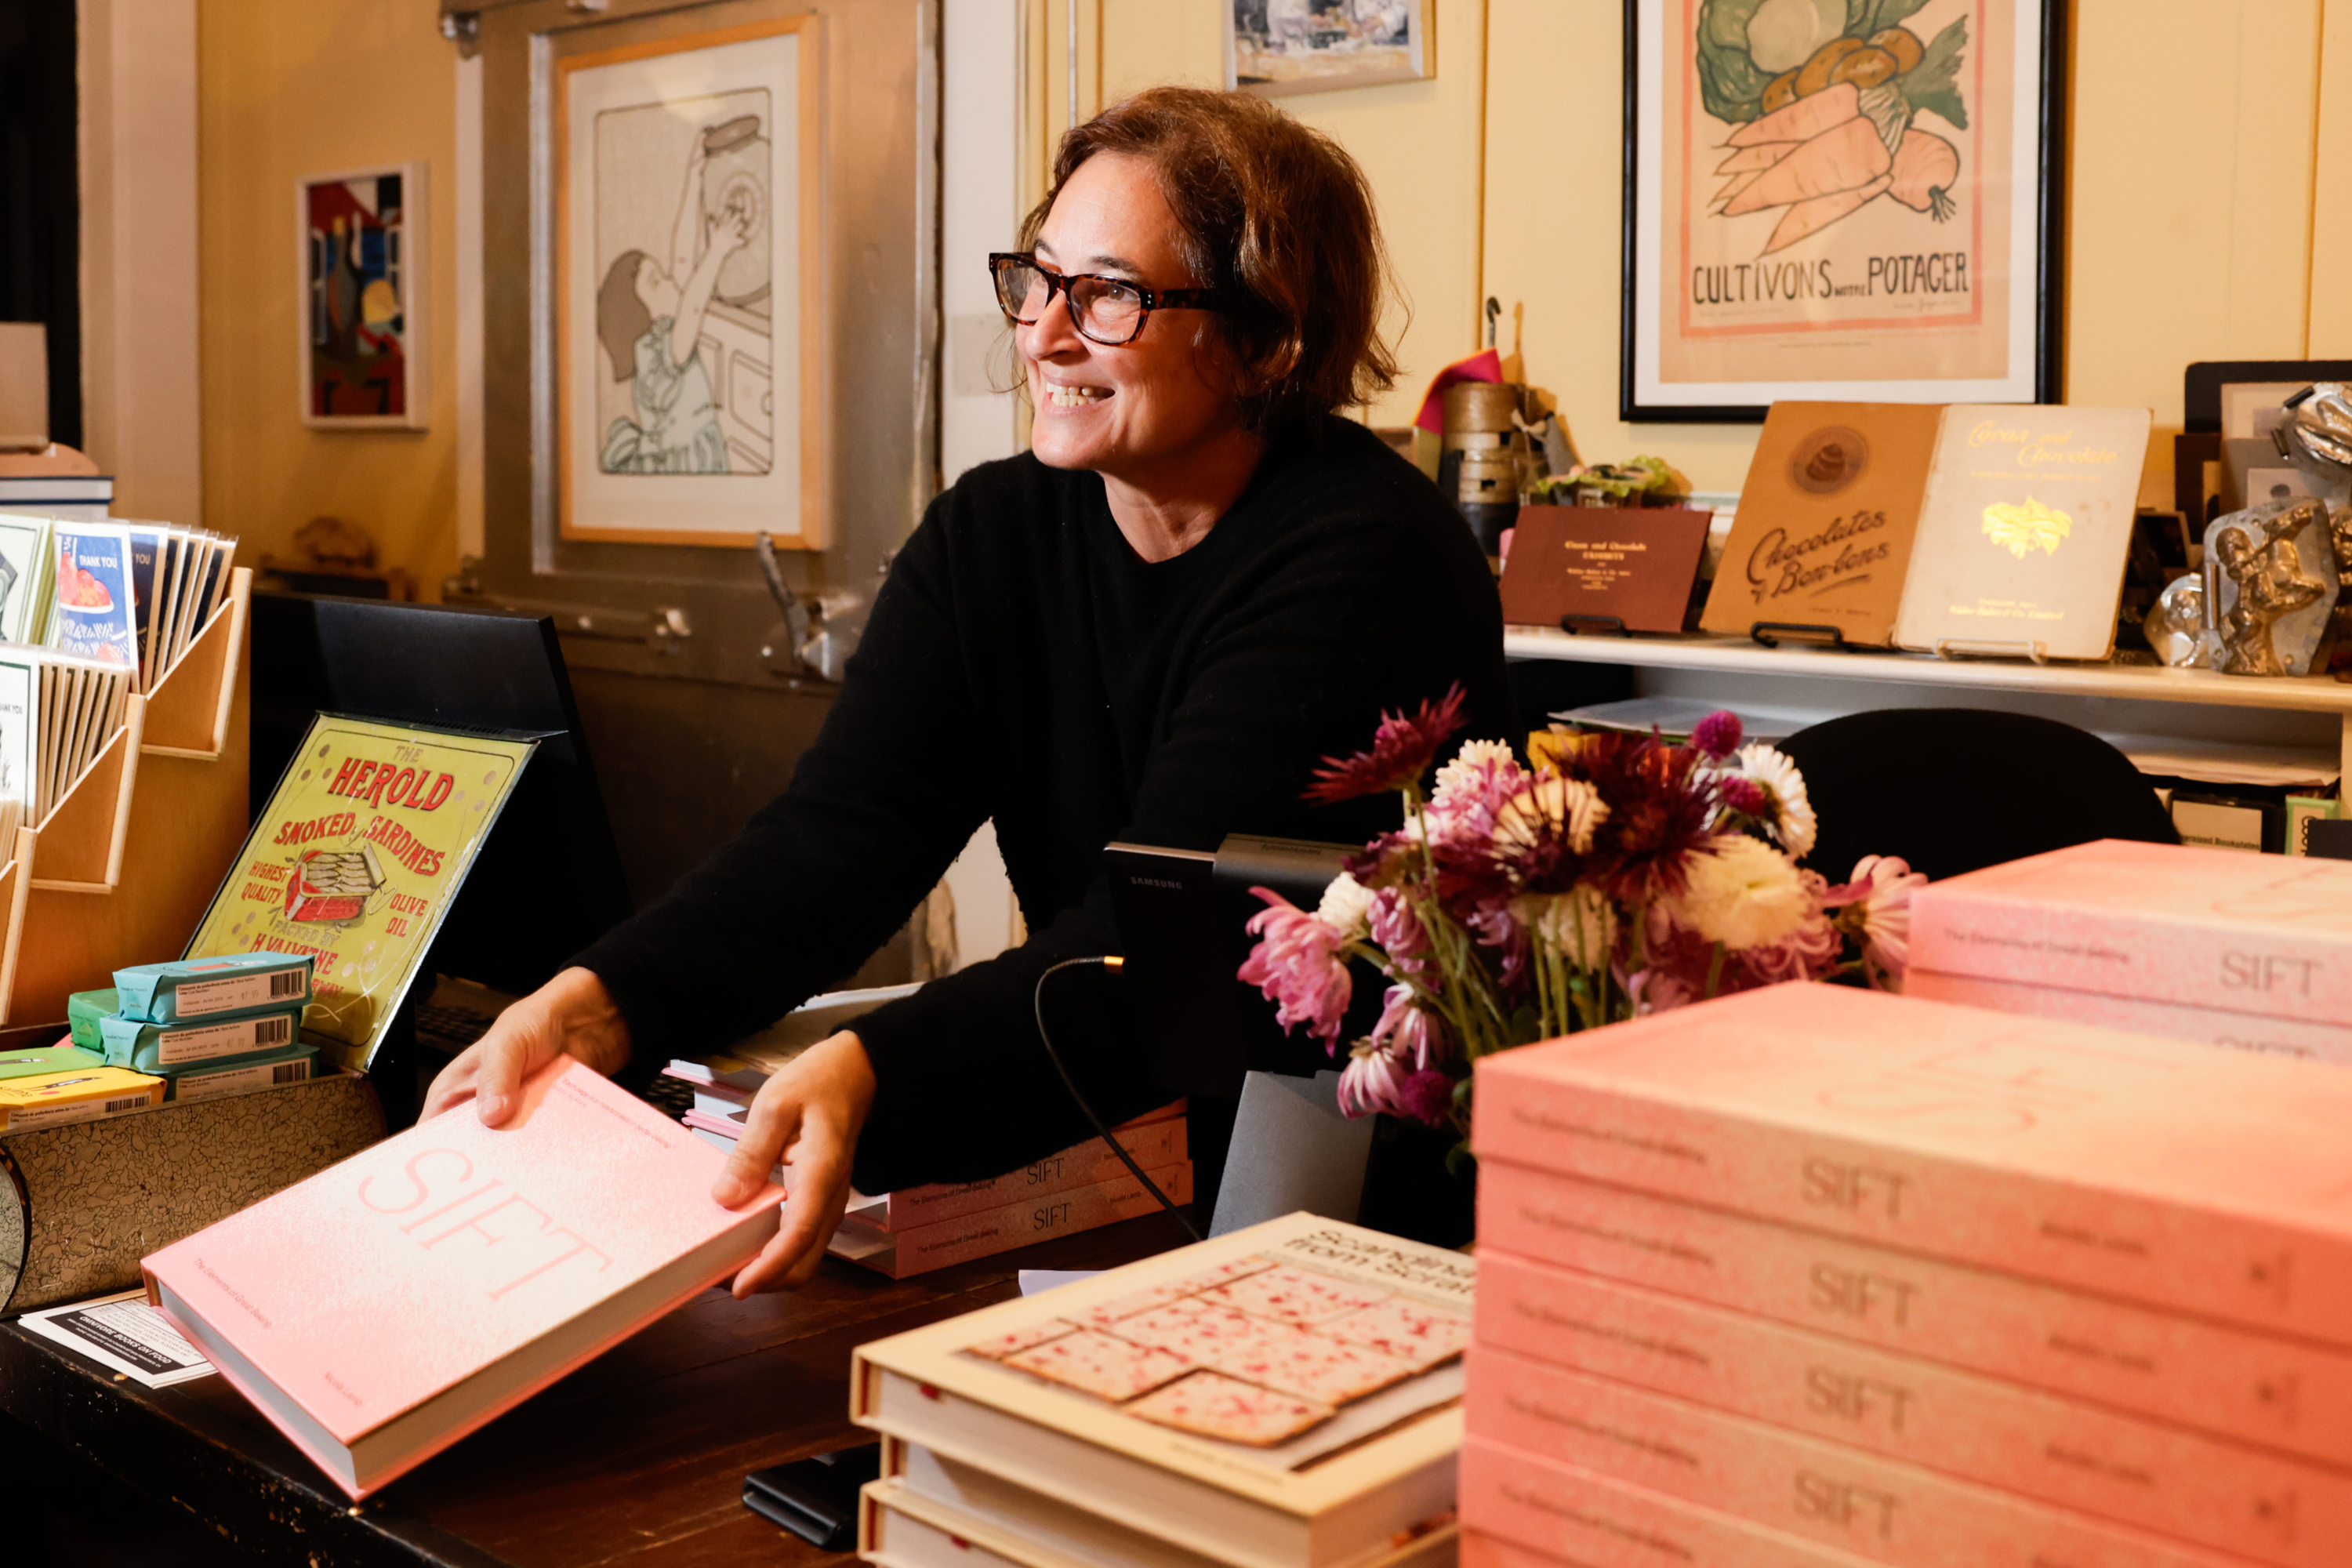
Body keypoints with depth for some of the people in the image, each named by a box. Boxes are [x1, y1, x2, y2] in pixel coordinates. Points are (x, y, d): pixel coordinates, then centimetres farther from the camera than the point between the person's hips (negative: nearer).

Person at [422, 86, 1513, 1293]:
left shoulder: (1361, 559, -18)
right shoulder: (990, 535, 2)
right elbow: (840, 831, -10)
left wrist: (870, 1072, -44)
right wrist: (593, 1008, -27)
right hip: (1111, 1126, 6)